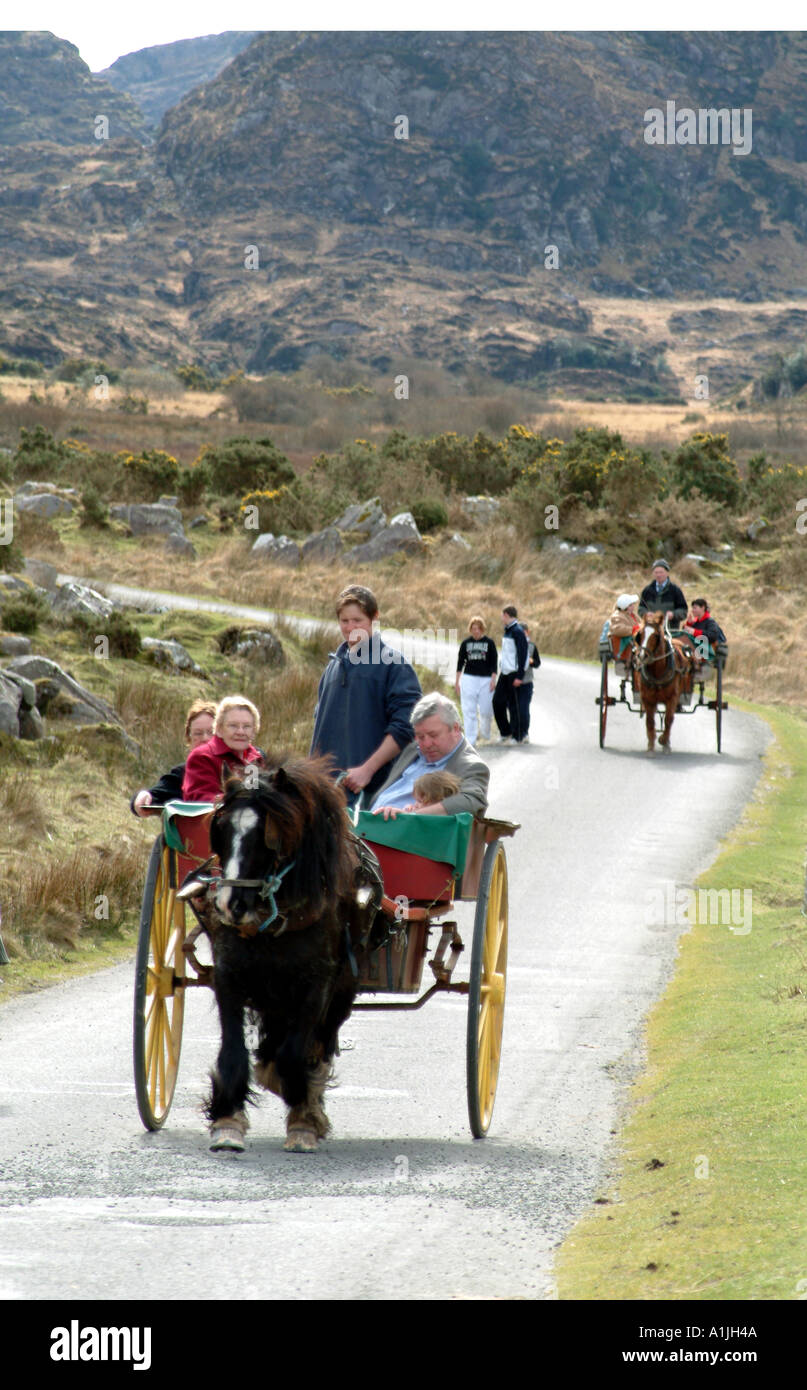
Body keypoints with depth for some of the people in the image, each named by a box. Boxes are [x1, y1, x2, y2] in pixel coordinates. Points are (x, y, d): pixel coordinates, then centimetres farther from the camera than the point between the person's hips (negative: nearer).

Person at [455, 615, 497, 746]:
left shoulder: (489, 642, 3)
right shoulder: (465, 643, 6)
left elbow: (494, 662, 3)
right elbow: (460, 662, 8)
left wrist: (493, 679, -6)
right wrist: (457, 681, 4)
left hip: (485, 679, -1)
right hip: (468, 678, 1)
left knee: (485, 710, 1)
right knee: (468, 711, -6)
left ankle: (484, 735, 24)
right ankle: (470, 739, -5)